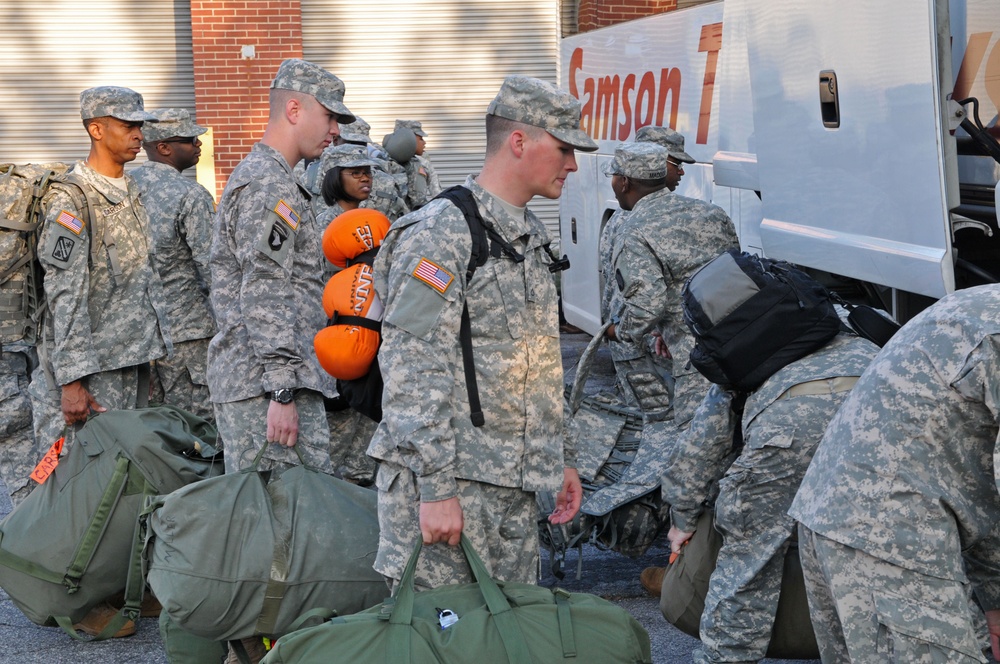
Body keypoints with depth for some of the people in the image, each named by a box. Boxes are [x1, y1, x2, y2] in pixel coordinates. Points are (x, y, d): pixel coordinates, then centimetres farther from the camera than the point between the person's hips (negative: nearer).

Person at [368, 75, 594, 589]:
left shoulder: (530, 237, 18)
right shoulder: (441, 233, -13)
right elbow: (412, 373, -18)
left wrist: (560, 459, 22)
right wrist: (436, 488, -21)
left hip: (515, 488, 9)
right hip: (445, 479, -9)